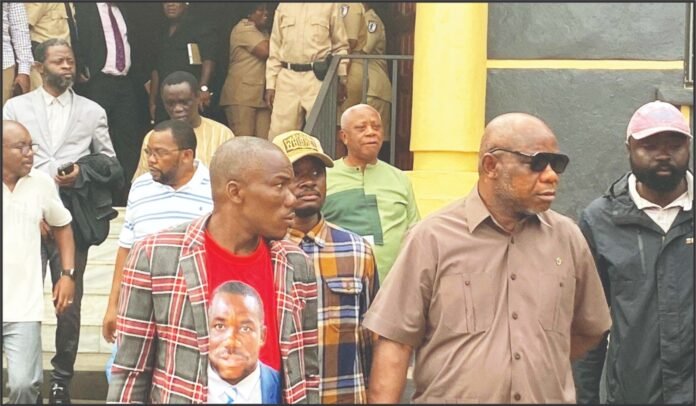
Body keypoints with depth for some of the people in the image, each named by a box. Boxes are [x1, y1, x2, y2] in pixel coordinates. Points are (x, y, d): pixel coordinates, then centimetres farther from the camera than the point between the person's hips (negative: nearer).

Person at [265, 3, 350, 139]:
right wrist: (271, 84, 7)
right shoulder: (283, 6, 14)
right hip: (287, 78, 2)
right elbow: (275, 49, 14)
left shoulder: (329, 5, 7)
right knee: (279, 133, -2)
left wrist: (342, 78, -2)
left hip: (318, 77, -2)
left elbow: (340, 45, 9)